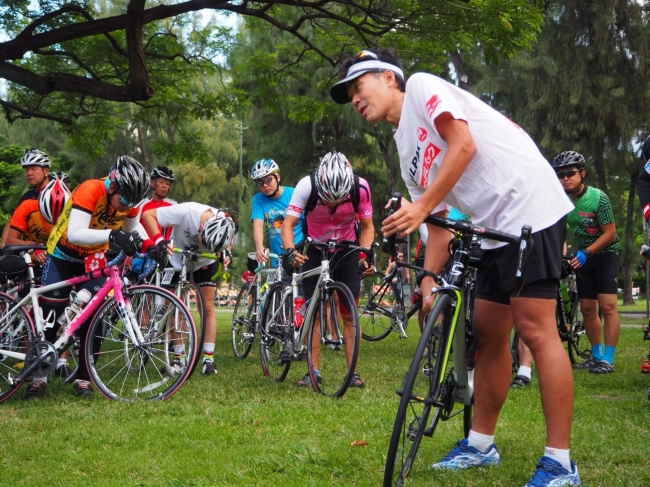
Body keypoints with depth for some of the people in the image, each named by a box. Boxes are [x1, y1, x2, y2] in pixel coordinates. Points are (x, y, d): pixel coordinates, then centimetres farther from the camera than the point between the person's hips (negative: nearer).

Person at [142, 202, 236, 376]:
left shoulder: (225, 224, -28)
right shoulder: (186, 212, -38)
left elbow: (228, 240, -1)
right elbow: (148, 214, -32)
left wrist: (227, 253, -22)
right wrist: (159, 240, -45)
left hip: (204, 263, 1)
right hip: (178, 261, -1)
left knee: (208, 308, -6)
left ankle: (209, 358, -1)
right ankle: (179, 358, 8)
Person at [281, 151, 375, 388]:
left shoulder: (360, 188, -25)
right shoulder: (306, 186, -27)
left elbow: (367, 226, -11)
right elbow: (288, 224, -25)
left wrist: (367, 254, -25)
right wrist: (290, 251, -42)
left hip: (347, 251, 0)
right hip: (315, 250, 0)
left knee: (349, 315, -2)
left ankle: (353, 372, 4)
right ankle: (313, 371, 6)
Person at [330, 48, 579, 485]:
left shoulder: (420, 86, -1)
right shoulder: (408, 154, 21)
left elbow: (464, 145, -14)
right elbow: (439, 224, 18)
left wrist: (420, 207, -17)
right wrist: (429, 281, 7)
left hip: (531, 208, -10)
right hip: (495, 229, 10)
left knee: (535, 329, -12)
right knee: (488, 334, 13)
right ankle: (481, 444, 24)